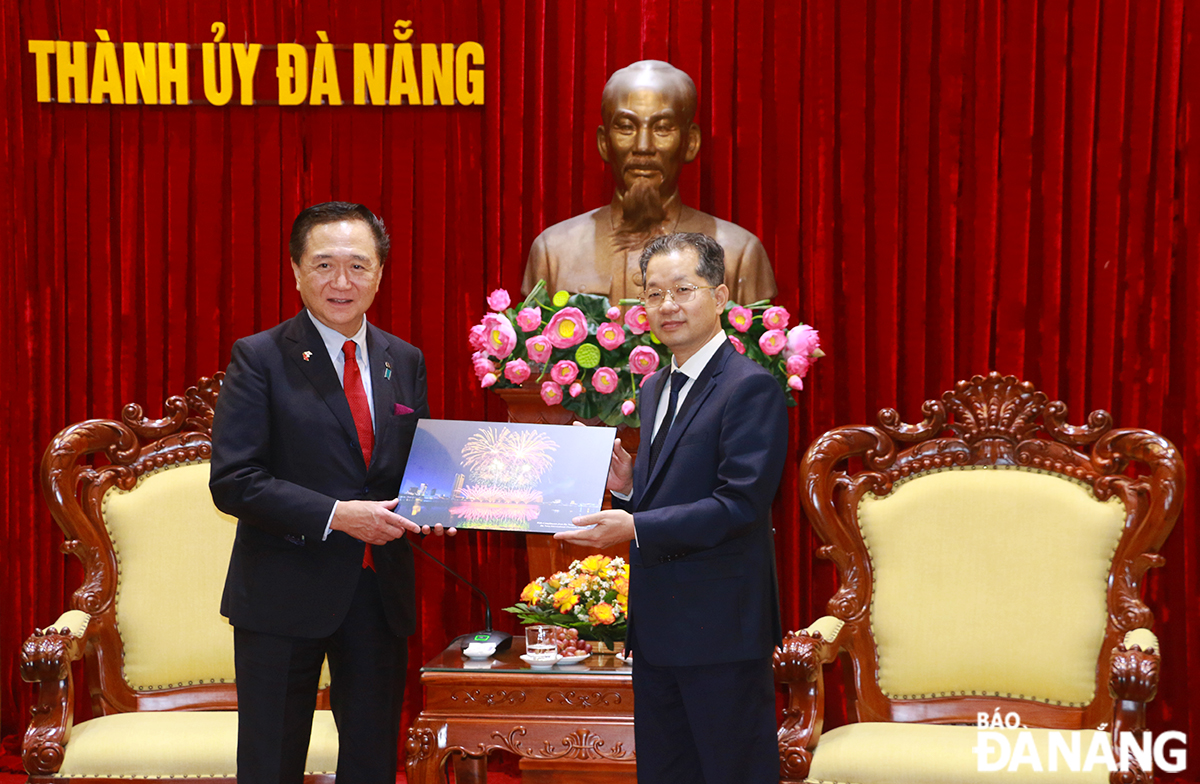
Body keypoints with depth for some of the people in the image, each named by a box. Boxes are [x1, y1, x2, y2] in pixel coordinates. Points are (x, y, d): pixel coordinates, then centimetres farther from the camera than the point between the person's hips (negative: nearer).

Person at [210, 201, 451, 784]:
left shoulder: (405, 361, 9)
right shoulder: (260, 358, -6)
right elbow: (232, 481, -14)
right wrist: (335, 515, -20)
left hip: (380, 593, 5)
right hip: (285, 595, -4)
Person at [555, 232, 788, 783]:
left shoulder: (750, 387, -12)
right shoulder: (654, 390, 16)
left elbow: (740, 503, -20)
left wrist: (635, 527, -24)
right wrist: (626, 487, 0)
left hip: (721, 626, -9)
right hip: (657, 625, 9)